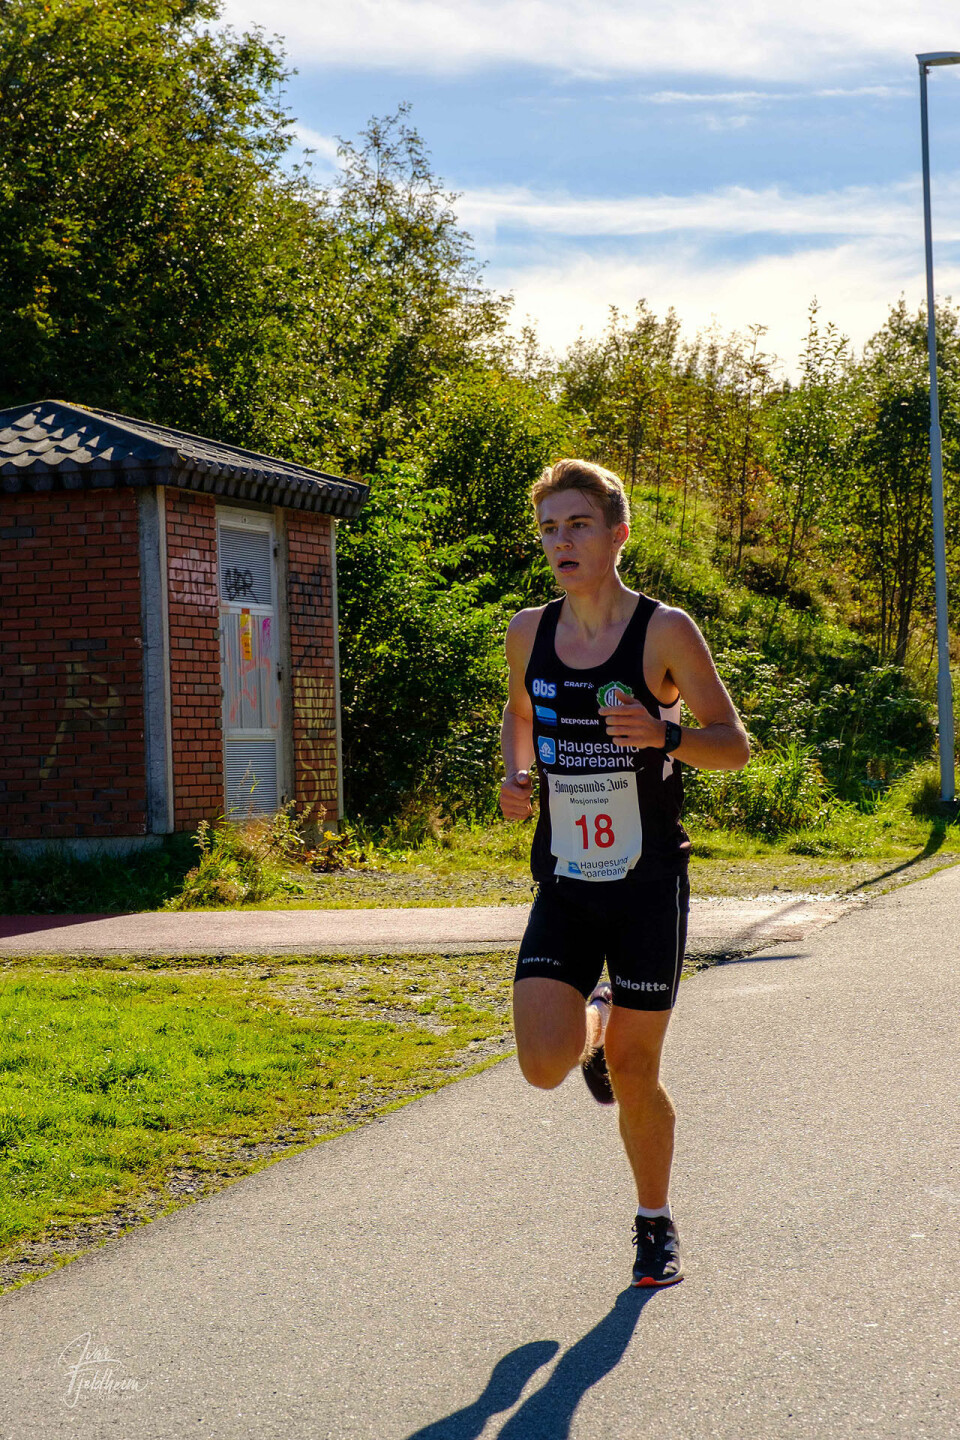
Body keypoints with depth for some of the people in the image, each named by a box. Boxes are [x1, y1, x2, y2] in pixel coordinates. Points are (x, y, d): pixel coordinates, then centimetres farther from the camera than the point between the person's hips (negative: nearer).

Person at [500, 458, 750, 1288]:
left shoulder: (665, 631, -9)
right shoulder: (529, 633, 3)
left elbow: (734, 746, -4)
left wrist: (665, 735, -25)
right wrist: (517, 775, 2)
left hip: (648, 883, -3)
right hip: (564, 883, 3)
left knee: (634, 1073, 3)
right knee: (545, 1065, -12)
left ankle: (657, 1226, 26)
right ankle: (596, 1019, 25)